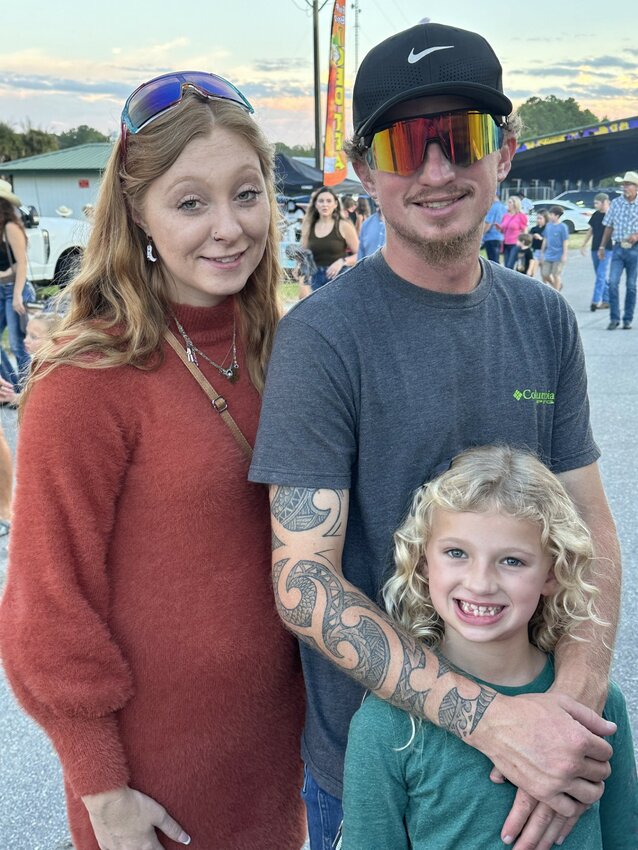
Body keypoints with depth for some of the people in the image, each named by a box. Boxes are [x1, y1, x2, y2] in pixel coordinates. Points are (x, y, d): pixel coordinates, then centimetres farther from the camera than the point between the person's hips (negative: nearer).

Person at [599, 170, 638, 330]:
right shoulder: (616, 203, 4)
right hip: (618, 248, 1)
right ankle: (614, 318, 0)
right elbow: (609, 227, 11)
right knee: (613, 282, -8)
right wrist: (602, 246, 9)